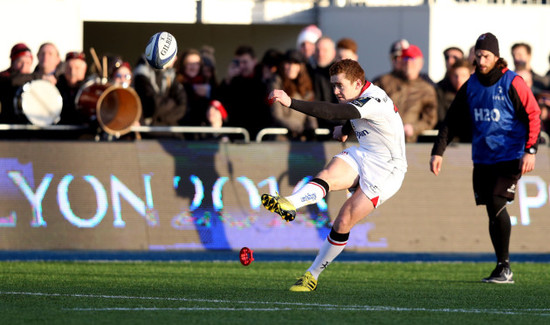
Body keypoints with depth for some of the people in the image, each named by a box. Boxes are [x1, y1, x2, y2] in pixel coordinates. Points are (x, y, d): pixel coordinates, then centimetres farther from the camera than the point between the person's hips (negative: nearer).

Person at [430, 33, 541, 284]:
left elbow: (533, 116, -6)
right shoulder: (470, 86, 8)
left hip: (509, 157, -5)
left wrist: (530, 150, -14)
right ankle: (503, 270, 9)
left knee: (497, 204, -17)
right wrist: (438, 151, 4)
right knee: (492, 211, 3)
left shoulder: (512, 83, -7)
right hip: (482, 158, 5)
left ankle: (504, 267, -10)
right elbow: (452, 121, 12)